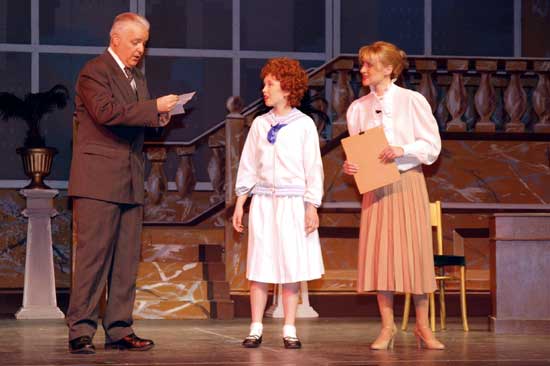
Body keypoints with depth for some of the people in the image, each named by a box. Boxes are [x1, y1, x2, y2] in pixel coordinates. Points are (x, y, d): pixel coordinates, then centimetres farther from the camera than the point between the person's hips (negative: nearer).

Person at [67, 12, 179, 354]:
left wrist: (159, 118, 2)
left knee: (127, 259, 6)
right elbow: (106, 111, -20)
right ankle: (81, 331, -7)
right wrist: (154, 107, -18)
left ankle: (119, 330, 9)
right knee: (93, 256, -9)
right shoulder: (94, 71, -6)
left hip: (130, 183, 8)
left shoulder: (138, 78, 21)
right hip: (99, 179, -8)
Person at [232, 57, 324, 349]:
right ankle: (255, 329, 5)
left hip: (293, 202, -2)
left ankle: (289, 330, 6)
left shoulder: (304, 125, -1)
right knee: (259, 265, 1)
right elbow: (248, 166, 11)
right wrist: (239, 204, 8)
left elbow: (313, 168, -1)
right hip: (263, 202, 2)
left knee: (291, 266, 0)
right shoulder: (259, 124, 8)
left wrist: (311, 208, -5)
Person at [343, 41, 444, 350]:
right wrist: (350, 165, -8)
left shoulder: (412, 101, -4)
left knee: (415, 251, -1)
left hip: (407, 182, -3)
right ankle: (387, 327, 9)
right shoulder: (358, 108, 8)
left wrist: (403, 150, -20)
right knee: (378, 253, 0)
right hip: (375, 185, 3)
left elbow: (432, 145, -5)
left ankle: (423, 326, 9)